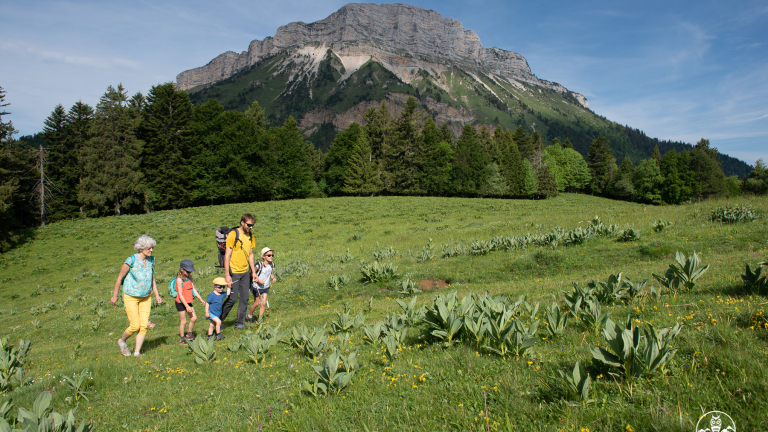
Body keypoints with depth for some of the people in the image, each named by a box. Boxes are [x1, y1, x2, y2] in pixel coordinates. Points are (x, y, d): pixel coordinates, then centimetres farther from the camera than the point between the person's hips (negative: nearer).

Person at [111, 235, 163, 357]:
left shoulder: (151, 260, -1)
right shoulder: (131, 260, -18)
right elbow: (119, 278, -6)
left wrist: (157, 295, 6)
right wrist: (114, 296, 1)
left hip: (145, 298, 5)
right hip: (131, 297, -5)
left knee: (144, 326, -1)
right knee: (135, 326, -5)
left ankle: (137, 352, 11)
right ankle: (122, 341, 26)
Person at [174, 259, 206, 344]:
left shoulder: (189, 278, 6)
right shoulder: (179, 279, -17)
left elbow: (193, 289, 12)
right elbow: (180, 295, -20)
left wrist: (200, 299, 8)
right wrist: (187, 306, -21)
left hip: (188, 302, 7)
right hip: (181, 303, -7)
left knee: (194, 318, 4)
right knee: (183, 321, 2)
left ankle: (189, 334, 23)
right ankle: (182, 339, 17)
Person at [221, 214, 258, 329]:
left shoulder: (250, 235, 9)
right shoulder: (233, 234, -11)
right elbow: (227, 255, -12)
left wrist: (253, 271, 13)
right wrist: (227, 275, -16)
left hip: (246, 272, 6)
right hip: (234, 272, -6)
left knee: (245, 298, 5)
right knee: (233, 298, -4)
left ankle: (240, 323, 15)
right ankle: (218, 321, 15)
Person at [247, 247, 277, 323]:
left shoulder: (272, 265, -2)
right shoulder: (259, 265, -21)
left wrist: (273, 277, -4)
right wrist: (258, 280, -22)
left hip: (265, 287, 4)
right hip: (257, 287, -4)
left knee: (263, 303, -1)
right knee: (256, 303, 8)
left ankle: (260, 320, 11)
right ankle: (249, 316, 35)